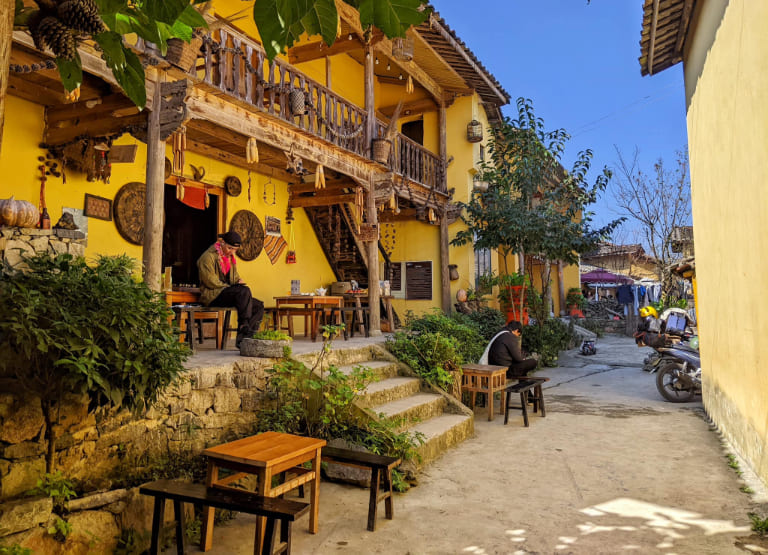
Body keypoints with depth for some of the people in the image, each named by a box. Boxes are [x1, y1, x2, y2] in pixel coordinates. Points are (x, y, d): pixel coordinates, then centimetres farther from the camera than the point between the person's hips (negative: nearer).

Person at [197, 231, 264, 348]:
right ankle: (244, 327, -32)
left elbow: (235, 277, 28)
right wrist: (228, 288, -14)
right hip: (212, 295, -9)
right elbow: (210, 281, -15)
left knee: (259, 306, -11)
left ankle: (242, 338, -19)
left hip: (228, 294, 9)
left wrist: (239, 281, 4)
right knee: (244, 291, -34)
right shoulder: (208, 256, -7)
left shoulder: (230, 257, 20)